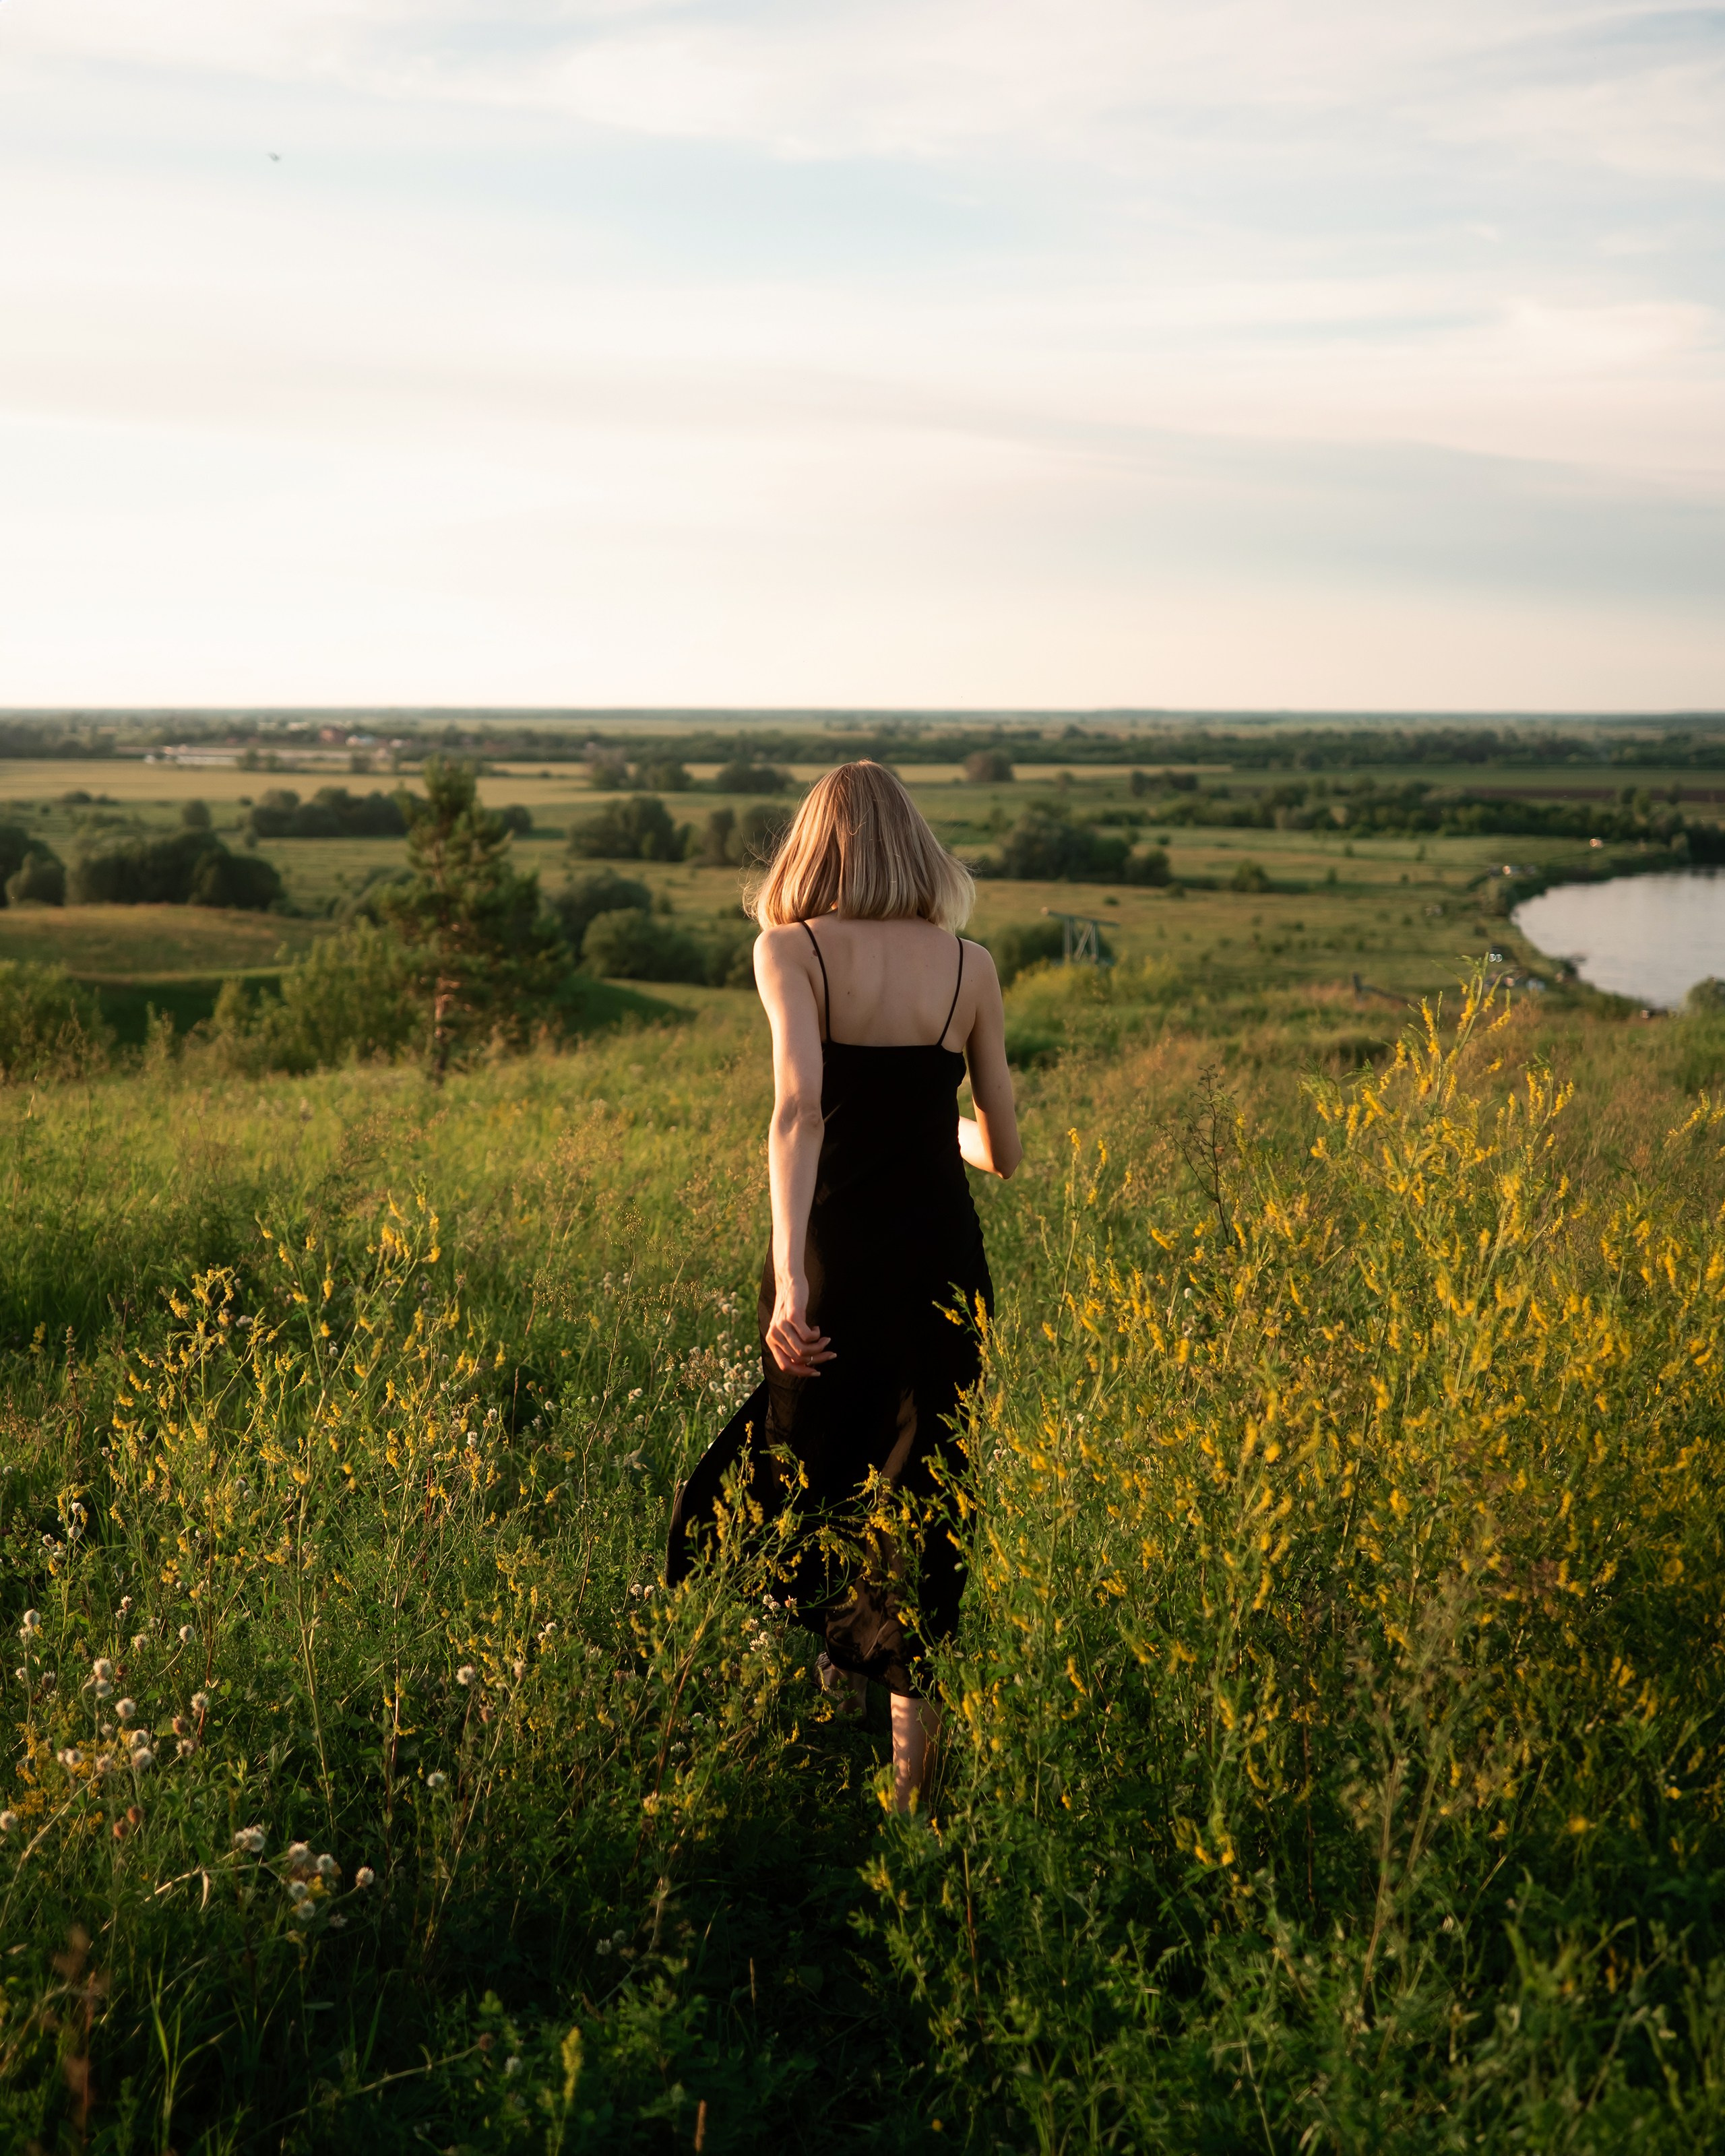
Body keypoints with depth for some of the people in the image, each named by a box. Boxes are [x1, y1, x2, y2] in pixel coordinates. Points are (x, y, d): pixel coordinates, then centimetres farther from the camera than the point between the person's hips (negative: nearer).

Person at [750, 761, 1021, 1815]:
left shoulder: (790, 950, -4)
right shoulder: (972, 965, 4)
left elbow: (799, 1106, -20)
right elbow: (1005, 1153, 10)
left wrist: (787, 1278, -27)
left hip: (830, 1255, -2)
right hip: (945, 1258, 2)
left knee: (812, 1485, 18)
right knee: (923, 1500, 10)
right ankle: (911, 1776, 12)